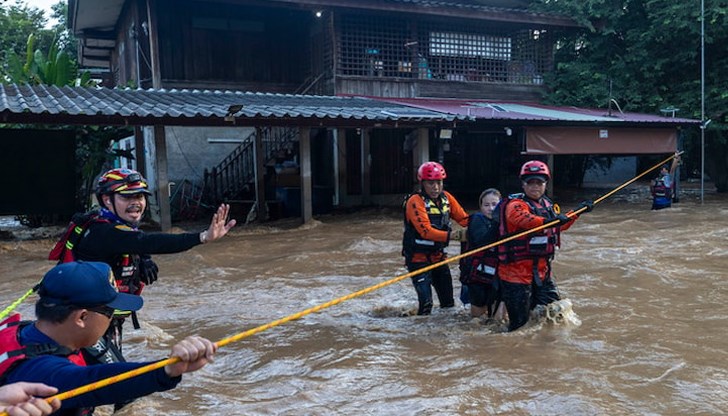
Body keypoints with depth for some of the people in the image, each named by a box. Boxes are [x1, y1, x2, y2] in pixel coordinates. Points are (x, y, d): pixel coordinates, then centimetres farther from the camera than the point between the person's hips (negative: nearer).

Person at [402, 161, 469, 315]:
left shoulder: (446, 197, 2)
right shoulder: (415, 201, -18)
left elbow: (463, 218, -1)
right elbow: (425, 231, -28)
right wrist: (449, 236, -40)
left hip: (438, 256, 6)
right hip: (419, 258, -6)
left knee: (448, 301, 14)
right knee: (426, 303, -11)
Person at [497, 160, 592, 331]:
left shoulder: (548, 205, 14)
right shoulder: (515, 204, -12)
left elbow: (559, 225, 33)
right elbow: (520, 218, -36)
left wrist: (578, 211, 32)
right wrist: (545, 221, -51)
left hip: (542, 271, 8)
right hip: (516, 271, -8)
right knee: (520, 322, -4)